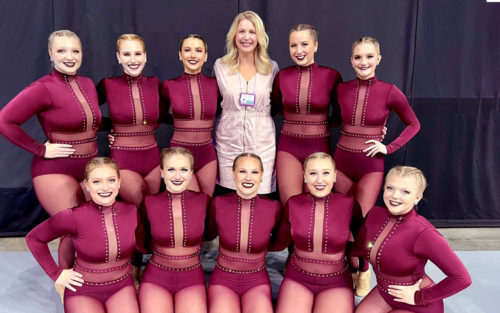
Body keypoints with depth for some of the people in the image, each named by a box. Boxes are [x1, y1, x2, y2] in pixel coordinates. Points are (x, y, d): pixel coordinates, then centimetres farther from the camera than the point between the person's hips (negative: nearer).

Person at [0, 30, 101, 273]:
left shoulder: (88, 84, 7)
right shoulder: (43, 88, -14)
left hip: (89, 169, 6)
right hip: (55, 171, -6)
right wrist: (40, 150, -15)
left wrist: (92, 145, 6)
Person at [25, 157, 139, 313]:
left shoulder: (131, 211, -9)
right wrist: (56, 273, -4)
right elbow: (34, 238, -3)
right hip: (83, 290, -2)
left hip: (122, 287, 2)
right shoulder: (74, 216, -17)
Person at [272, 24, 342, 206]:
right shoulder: (282, 76, 1)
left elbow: (339, 116, 9)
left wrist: (322, 122, -3)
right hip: (288, 146, 1)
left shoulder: (331, 76, -4)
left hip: (319, 147, -1)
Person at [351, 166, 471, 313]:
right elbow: (358, 249, 8)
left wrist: (420, 297, -18)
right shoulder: (375, 214, -10)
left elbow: (462, 278, -26)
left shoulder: (423, 233, -28)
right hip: (383, 293, 5)